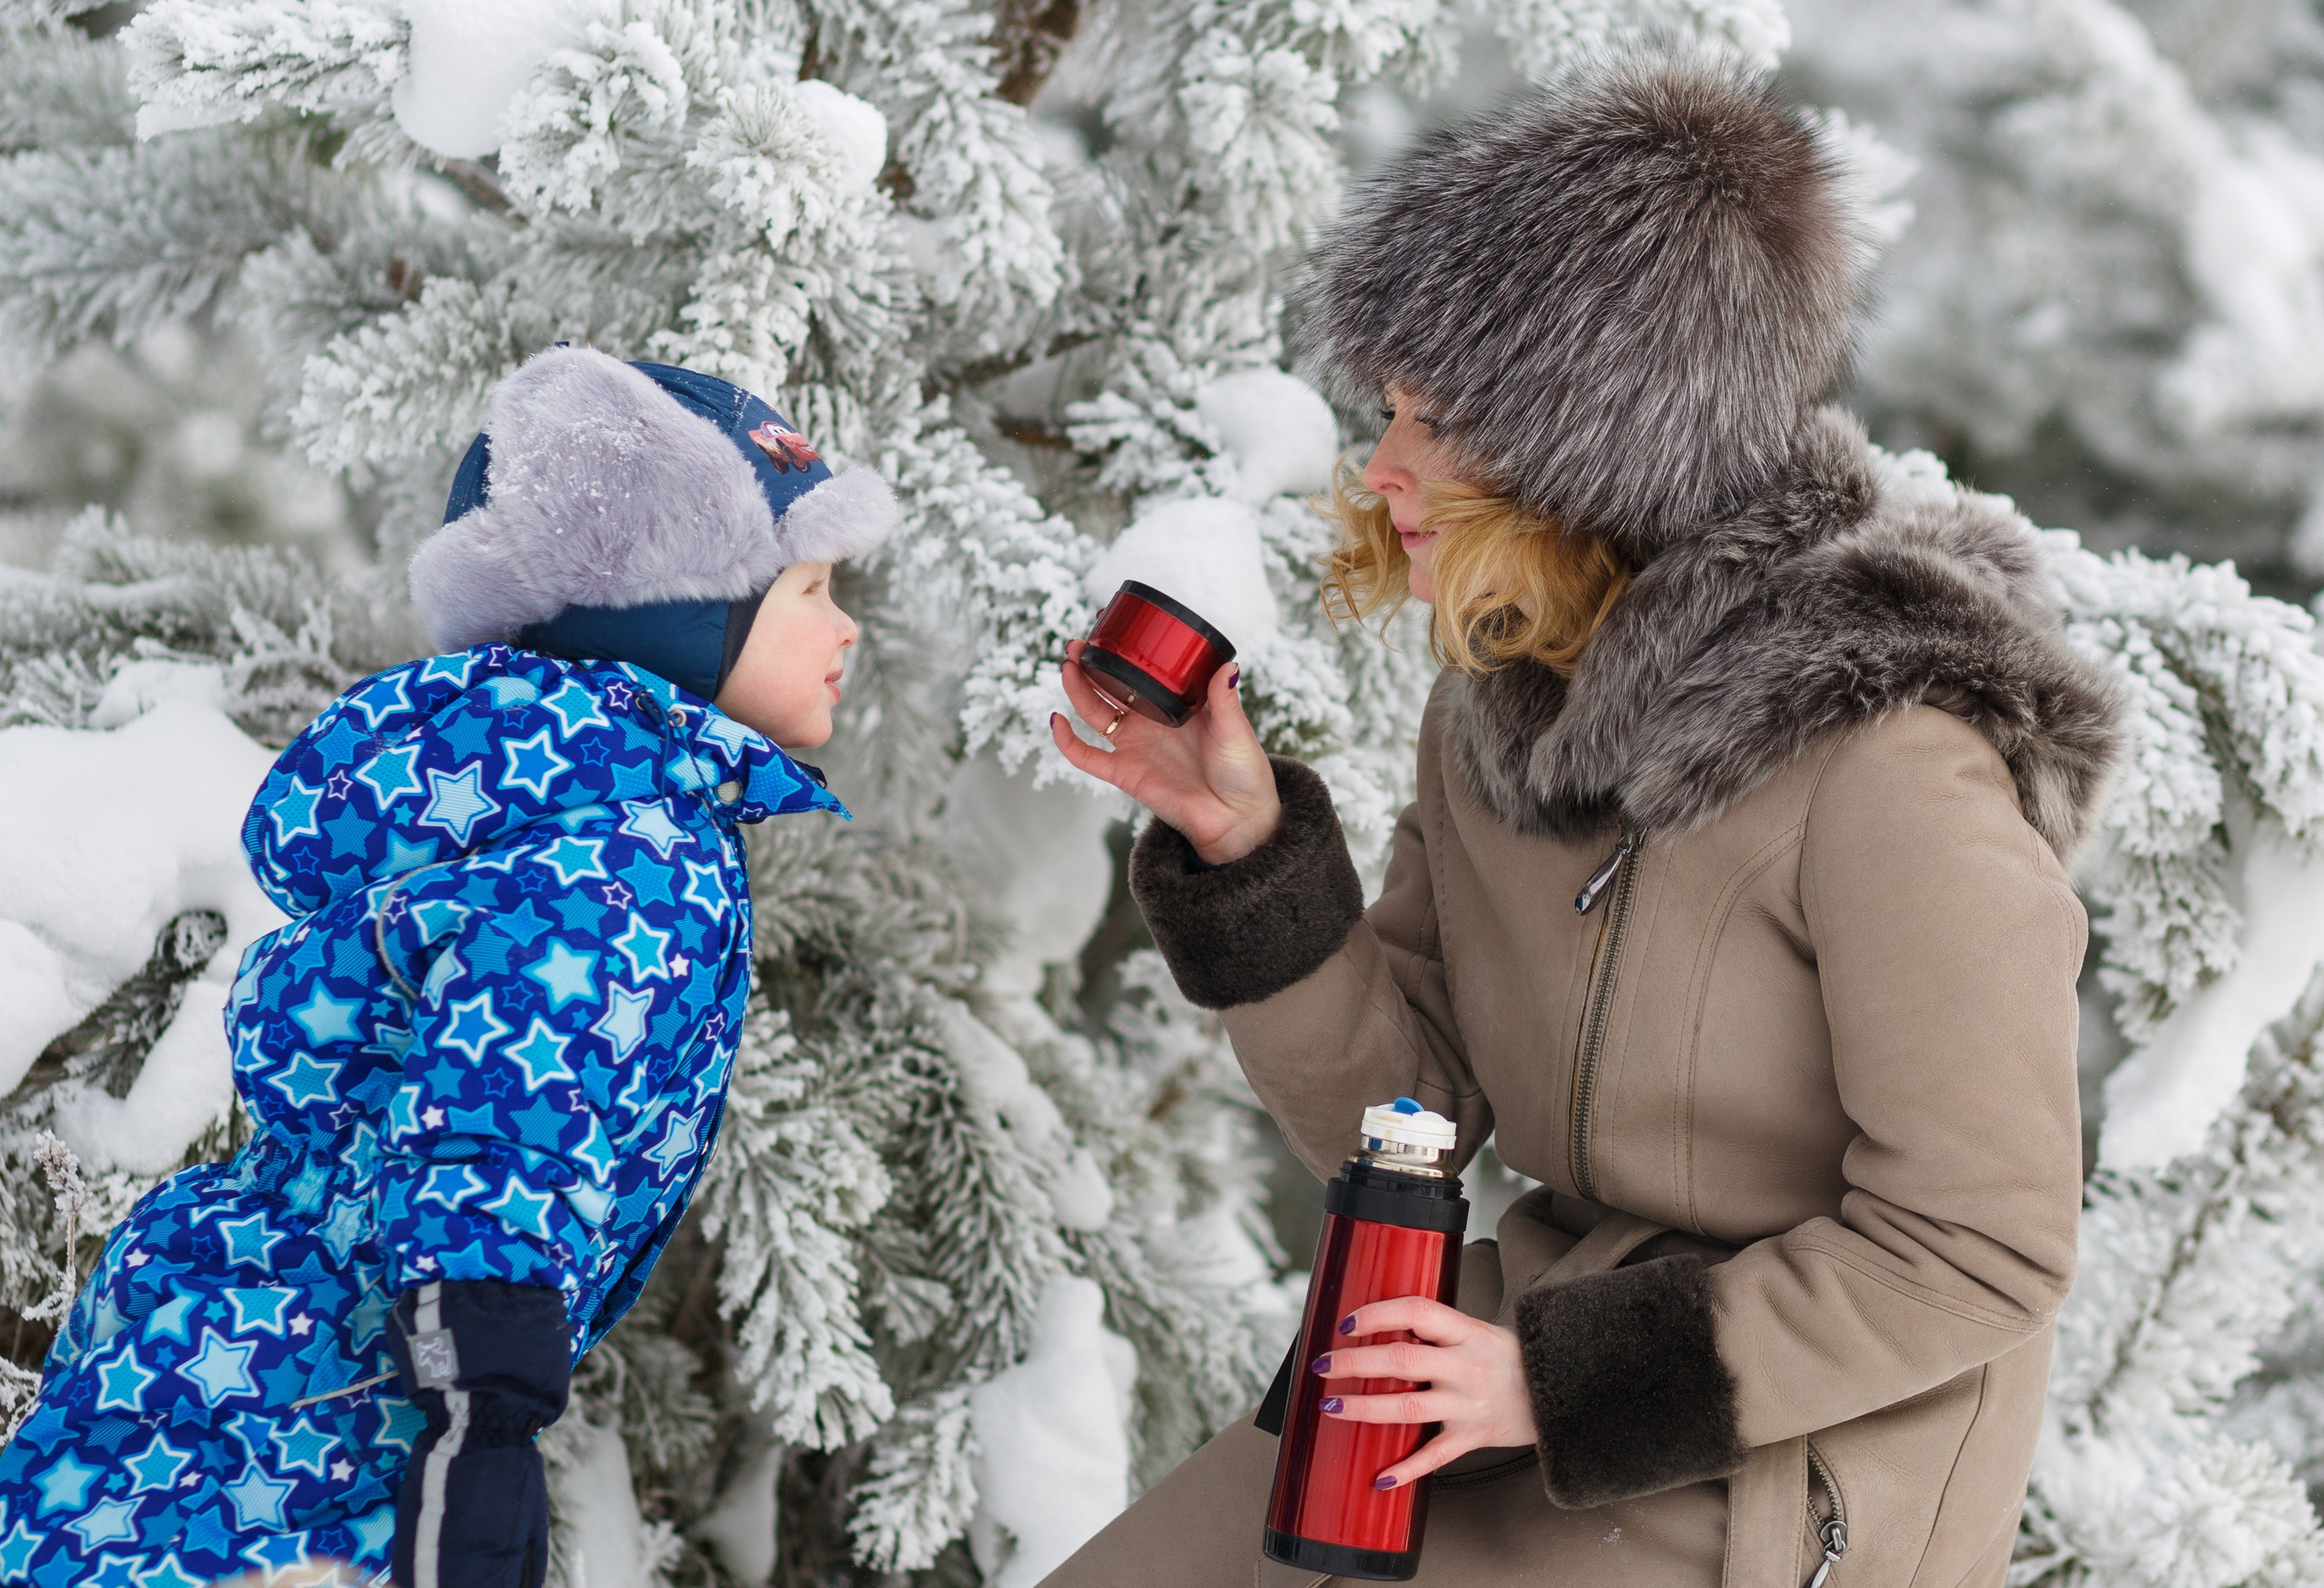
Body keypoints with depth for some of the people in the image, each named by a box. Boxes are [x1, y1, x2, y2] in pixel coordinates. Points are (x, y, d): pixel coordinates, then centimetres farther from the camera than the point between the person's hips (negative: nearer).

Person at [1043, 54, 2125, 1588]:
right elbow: (1395, 1111, 3)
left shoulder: (1886, 762, -23)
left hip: (1797, 1464, -7)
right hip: (1557, 1354, 7)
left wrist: (1561, 1377, -21)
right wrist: (1243, 840, -12)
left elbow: (1976, 1255, -19)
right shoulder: (1505, 703, 1)